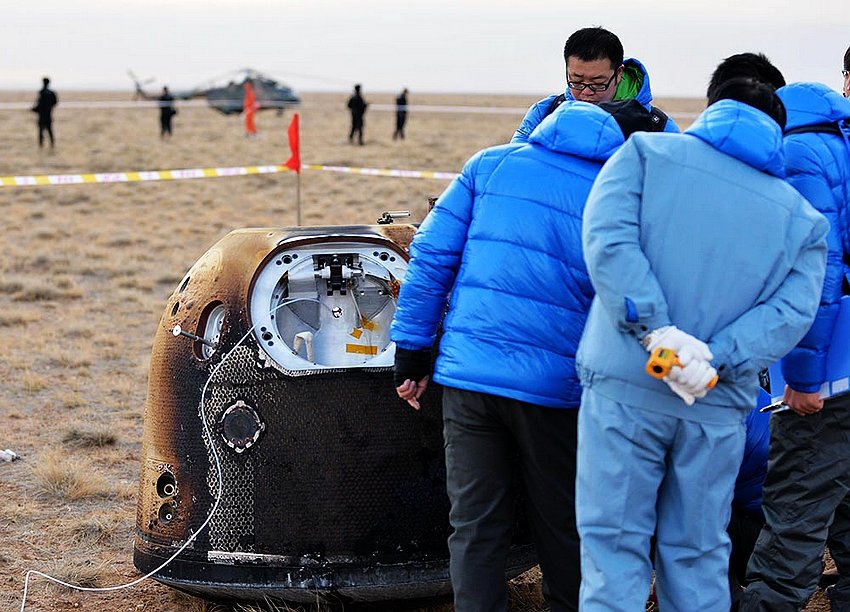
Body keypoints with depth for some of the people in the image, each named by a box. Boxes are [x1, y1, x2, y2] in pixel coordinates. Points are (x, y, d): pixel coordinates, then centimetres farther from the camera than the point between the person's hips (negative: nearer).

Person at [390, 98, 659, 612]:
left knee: (475, 529, 8)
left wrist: (412, 350, 7)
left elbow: (432, 256, 3)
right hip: (555, 387, -2)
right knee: (562, 529, 13)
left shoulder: (492, 164, 7)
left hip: (467, 373, 2)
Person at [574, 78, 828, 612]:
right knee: (700, 555, 14)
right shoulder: (803, 220, 11)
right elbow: (792, 310, -4)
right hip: (719, 407, 2)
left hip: (626, 383, -2)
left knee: (614, 545, 3)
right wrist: (715, 360, -12)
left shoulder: (645, 153, 5)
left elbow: (608, 238, -11)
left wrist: (655, 329, -16)